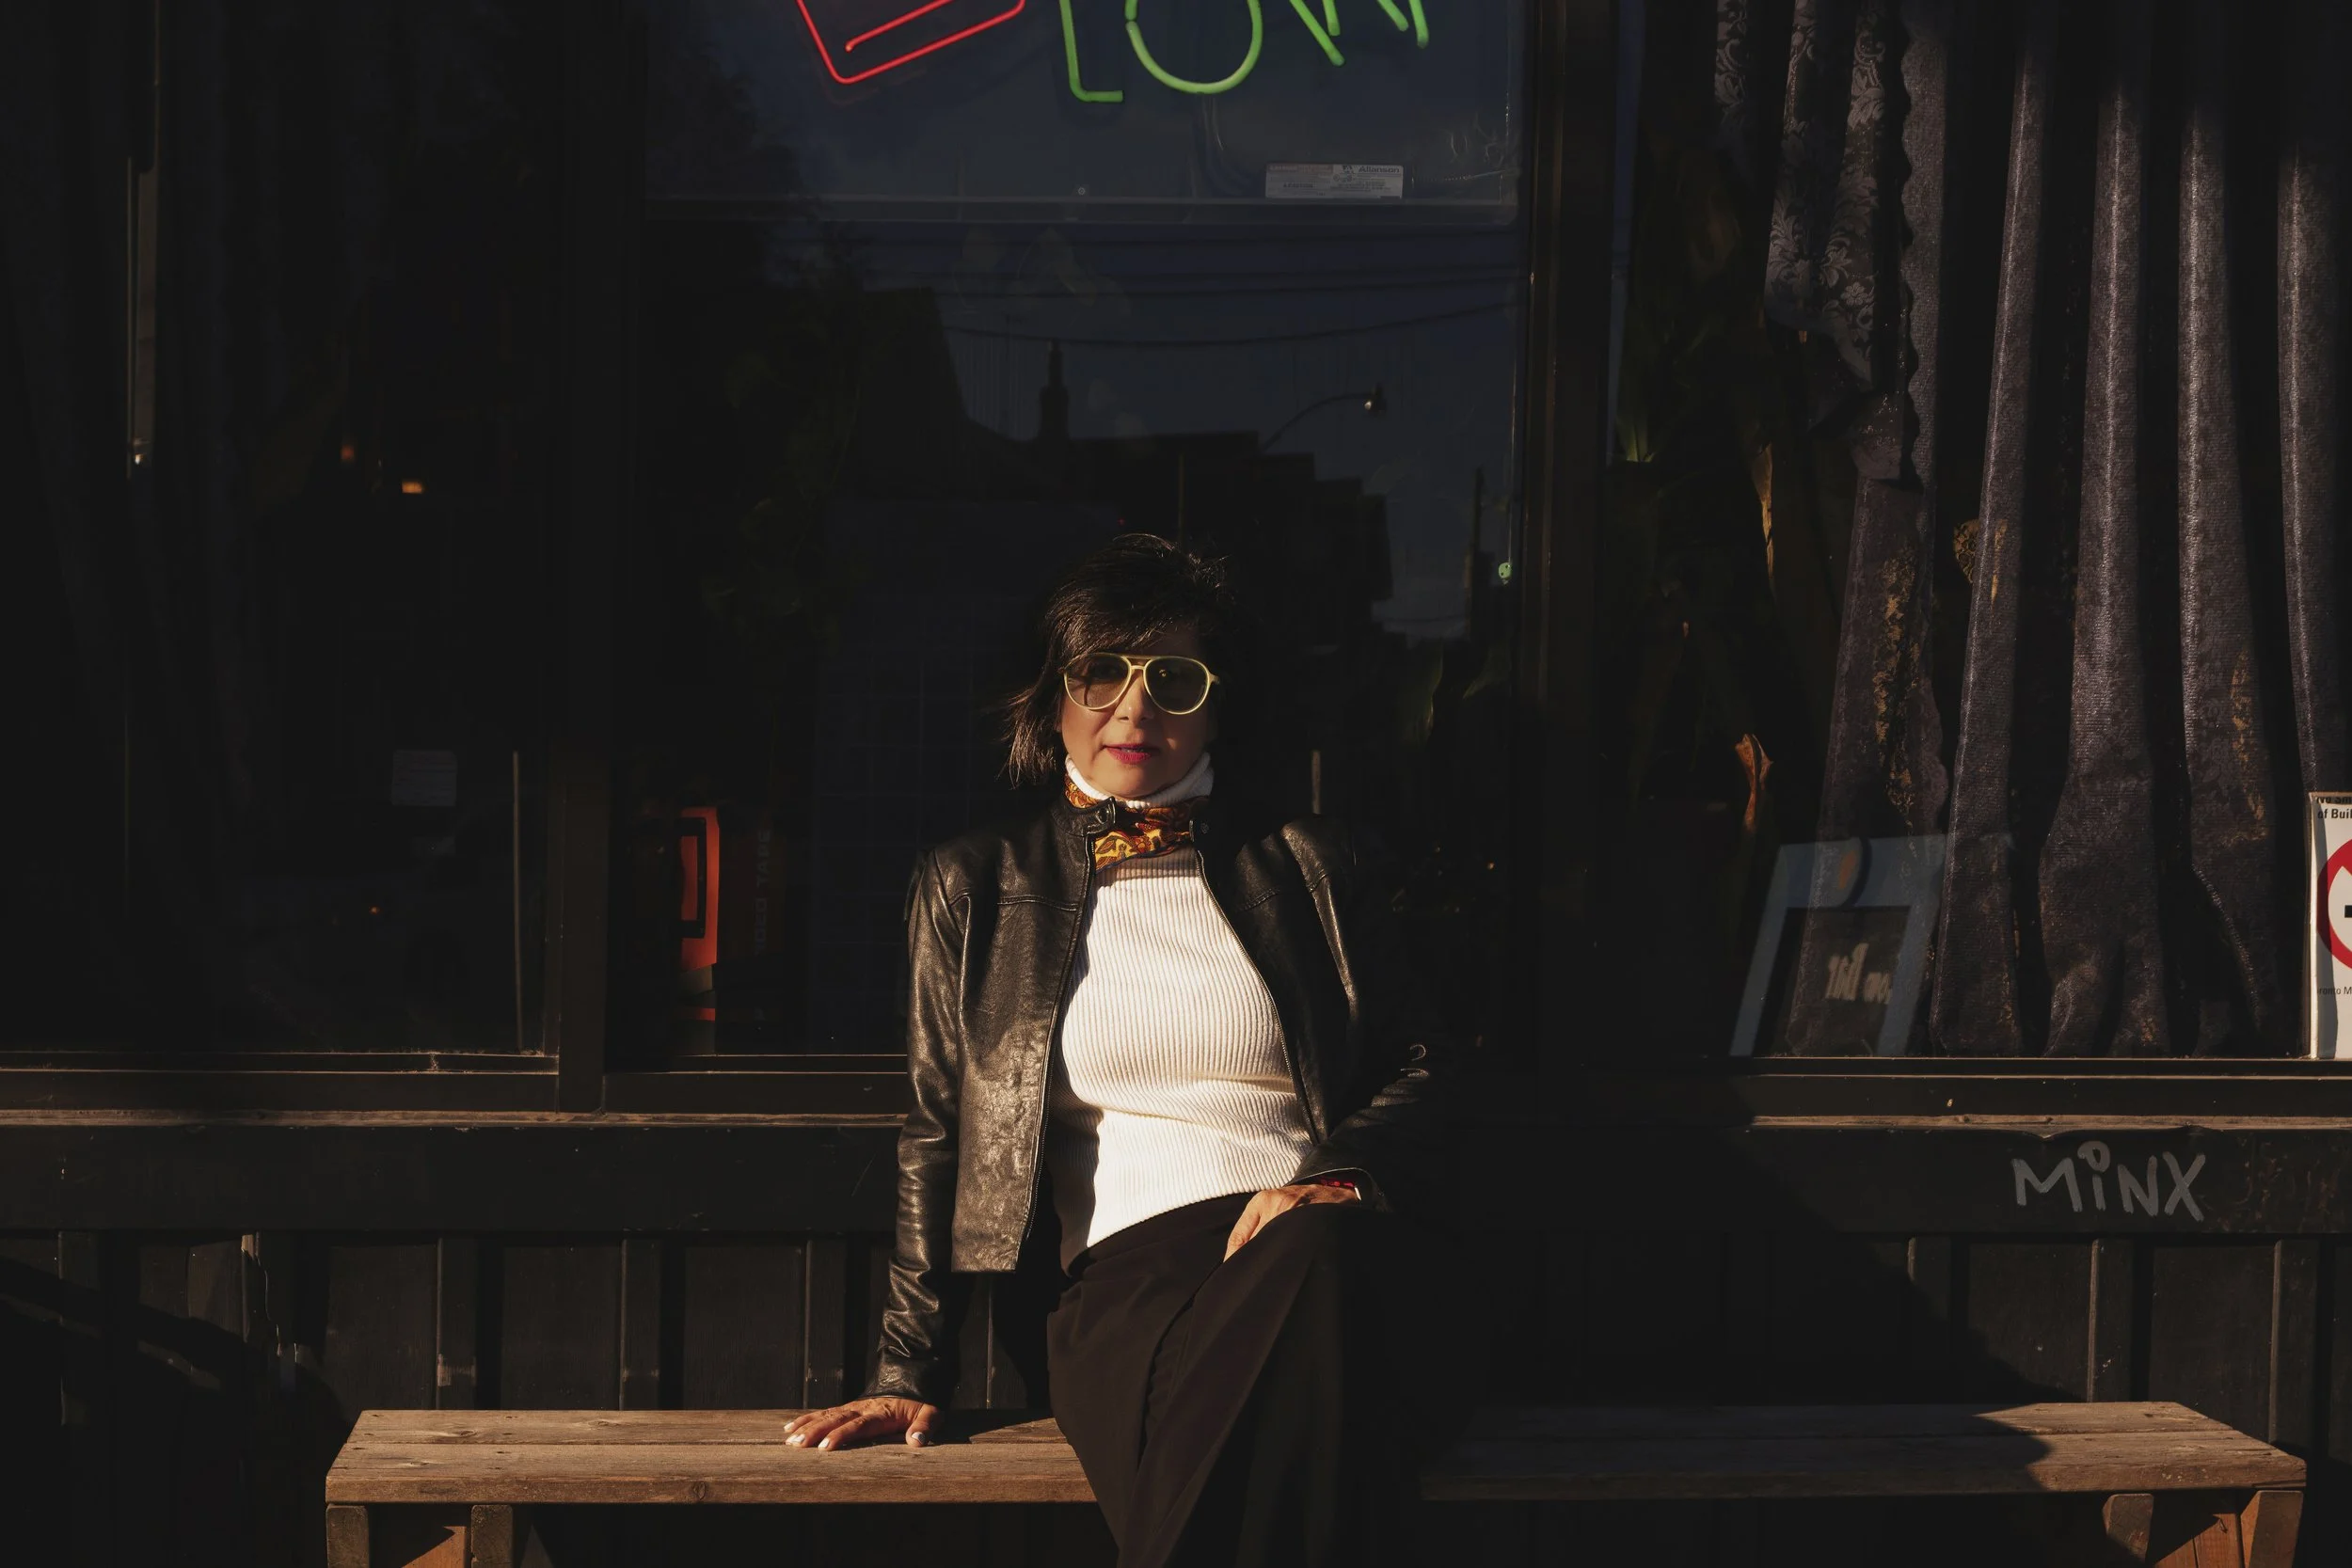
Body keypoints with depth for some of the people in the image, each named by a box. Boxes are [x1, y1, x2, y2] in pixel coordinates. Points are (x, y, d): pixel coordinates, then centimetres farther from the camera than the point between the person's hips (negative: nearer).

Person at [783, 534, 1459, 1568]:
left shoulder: (1302, 868, 20)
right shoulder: (974, 887, 19)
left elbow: (1417, 1068, 16)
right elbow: (936, 1132, 17)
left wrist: (1341, 1177, -7)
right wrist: (907, 1372, 10)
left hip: (1318, 1241, 2)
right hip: (1127, 1275, -2)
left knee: (1323, 1252, -40)